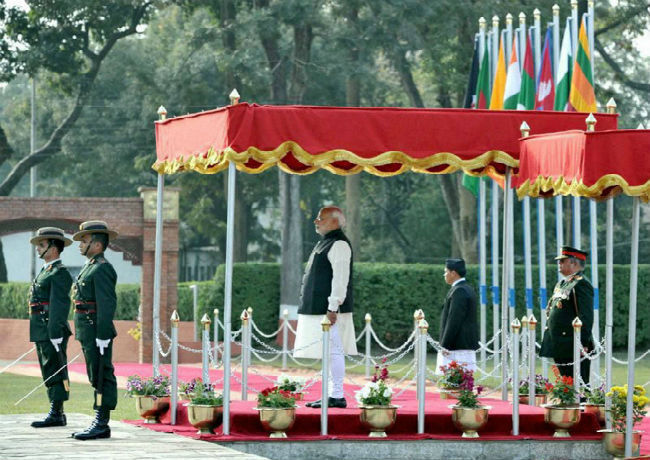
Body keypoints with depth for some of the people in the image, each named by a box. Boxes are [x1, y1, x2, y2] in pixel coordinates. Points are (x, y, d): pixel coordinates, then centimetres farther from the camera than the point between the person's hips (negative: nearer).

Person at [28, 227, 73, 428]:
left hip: (53, 331, -10)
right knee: (49, 374, 11)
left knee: (55, 372, -8)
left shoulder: (59, 273, -11)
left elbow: (59, 305, -18)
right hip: (42, 333, 10)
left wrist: (55, 334, -24)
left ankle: (56, 414, -8)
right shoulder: (44, 272, 21)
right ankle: (56, 414, 15)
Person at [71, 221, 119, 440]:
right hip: (89, 333, 11)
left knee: (102, 378, -8)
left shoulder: (102, 269, -14)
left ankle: (101, 425, -7)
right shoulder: (89, 268, 19)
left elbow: (107, 304, -20)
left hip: (97, 332, -11)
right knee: (97, 378, 12)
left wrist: (102, 336, -23)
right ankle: (100, 424, 15)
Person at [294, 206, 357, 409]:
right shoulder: (325, 242, 19)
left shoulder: (339, 245, -12)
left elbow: (340, 278, -19)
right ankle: (333, 394, 15)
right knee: (331, 352, 11)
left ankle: (337, 396, -8)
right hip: (318, 309, 10)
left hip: (330, 310, -10)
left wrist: (333, 308, -23)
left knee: (333, 350, -9)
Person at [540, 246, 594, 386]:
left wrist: (583, 343, -23)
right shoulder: (561, 284, 19)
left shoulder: (581, 284, -11)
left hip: (573, 348, -10)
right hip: (561, 348, 10)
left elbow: (586, 316, -18)